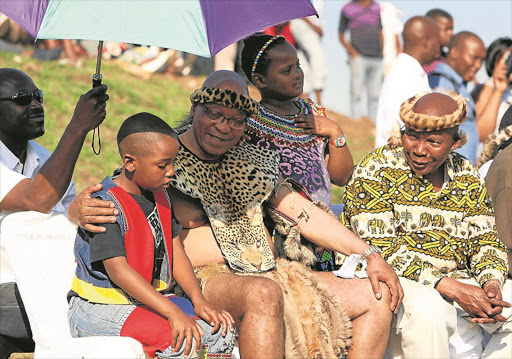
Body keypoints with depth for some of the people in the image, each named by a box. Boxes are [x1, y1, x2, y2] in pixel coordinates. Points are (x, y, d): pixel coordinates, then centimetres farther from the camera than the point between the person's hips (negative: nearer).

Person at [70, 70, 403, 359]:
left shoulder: (252, 160, 17)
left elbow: (304, 213, 17)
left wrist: (370, 254, 10)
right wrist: (82, 209, -30)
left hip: (271, 272, 7)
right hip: (206, 279, -7)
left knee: (377, 296, -3)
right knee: (264, 293, -41)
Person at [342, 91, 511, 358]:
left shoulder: (466, 176, 11)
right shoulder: (376, 169, -7)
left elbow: (485, 240, 12)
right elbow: (380, 251, -16)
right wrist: (450, 288, -25)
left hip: (457, 283, 6)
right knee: (428, 308, -37)